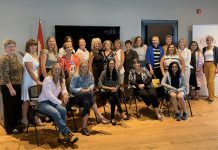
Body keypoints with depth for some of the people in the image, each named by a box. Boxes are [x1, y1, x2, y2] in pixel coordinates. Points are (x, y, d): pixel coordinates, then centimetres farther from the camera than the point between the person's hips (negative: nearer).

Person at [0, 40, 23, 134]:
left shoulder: (15, 57, 9)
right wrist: (11, 88, -22)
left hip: (17, 86, 9)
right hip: (8, 87, -8)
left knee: (18, 106, 17)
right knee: (9, 107, 4)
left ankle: (15, 124, 33)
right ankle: (10, 128, 17)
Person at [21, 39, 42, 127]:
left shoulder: (35, 55, 12)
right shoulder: (27, 56, -13)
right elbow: (30, 71, -19)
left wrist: (38, 80, 12)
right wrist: (37, 81, -18)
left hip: (35, 79, 7)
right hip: (28, 81, -7)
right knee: (27, 100, 1)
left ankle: (36, 118, 16)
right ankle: (24, 119, 13)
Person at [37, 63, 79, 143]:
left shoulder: (61, 79, 9)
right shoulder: (48, 79, -12)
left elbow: (64, 89, 18)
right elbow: (48, 95, -20)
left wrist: (65, 94, -7)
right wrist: (60, 102, -24)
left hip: (53, 102, 6)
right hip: (43, 102, -6)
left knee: (63, 110, -27)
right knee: (56, 113, -33)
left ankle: (62, 133, -19)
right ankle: (68, 133, -29)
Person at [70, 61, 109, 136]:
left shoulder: (90, 75, 6)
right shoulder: (76, 77, -8)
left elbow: (92, 84, 13)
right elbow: (72, 89, -9)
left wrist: (89, 89, -10)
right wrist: (82, 90, -17)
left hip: (86, 96, 4)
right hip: (76, 96, -4)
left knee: (86, 103, -33)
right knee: (89, 95, -35)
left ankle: (84, 127, -30)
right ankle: (99, 116, -32)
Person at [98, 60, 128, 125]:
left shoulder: (116, 73, 8)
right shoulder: (104, 73, -4)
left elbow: (118, 84, 12)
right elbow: (100, 85, -8)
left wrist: (116, 88, -10)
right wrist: (110, 88, -14)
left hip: (114, 92, 3)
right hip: (106, 92, -3)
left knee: (112, 99, -34)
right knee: (115, 95, -36)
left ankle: (112, 117, -29)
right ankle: (121, 112, -30)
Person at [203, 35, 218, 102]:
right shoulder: (204, 49, 11)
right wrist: (203, 67, 11)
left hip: (212, 65, -5)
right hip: (206, 65, 5)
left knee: (211, 81, -11)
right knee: (208, 82, 6)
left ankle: (211, 97, -7)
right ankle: (209, 96, 15)